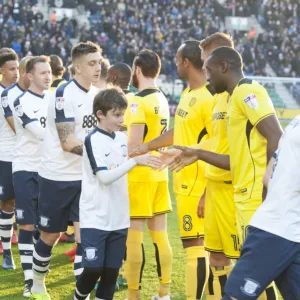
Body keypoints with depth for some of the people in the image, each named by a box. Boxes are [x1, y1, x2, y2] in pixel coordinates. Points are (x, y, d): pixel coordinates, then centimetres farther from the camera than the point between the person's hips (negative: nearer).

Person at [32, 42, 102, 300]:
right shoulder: (64, 94, -19)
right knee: (50, 236, 10)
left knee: (85, 236, -3)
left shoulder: (97, 94, 4)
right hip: (57, 177, -5)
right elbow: (68, 143, -23)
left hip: (84, 177, 5)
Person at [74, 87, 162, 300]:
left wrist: (150, 157, 5)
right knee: (94, 269, -6)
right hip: (95, 218, -6)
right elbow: (105, 177, -21)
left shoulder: (123, 138, 6)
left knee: (112, 270, 6)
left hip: (119, 218, 6)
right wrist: (135, 161, -27)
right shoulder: (93, 140, -13)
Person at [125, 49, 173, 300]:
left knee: (134, 237, -3)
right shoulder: (163, 100, 12)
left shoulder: (138, 101, -15)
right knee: (160, 235, 10)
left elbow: (134, 143, -19)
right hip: (159, 173, 8)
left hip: (139, 175, -8)